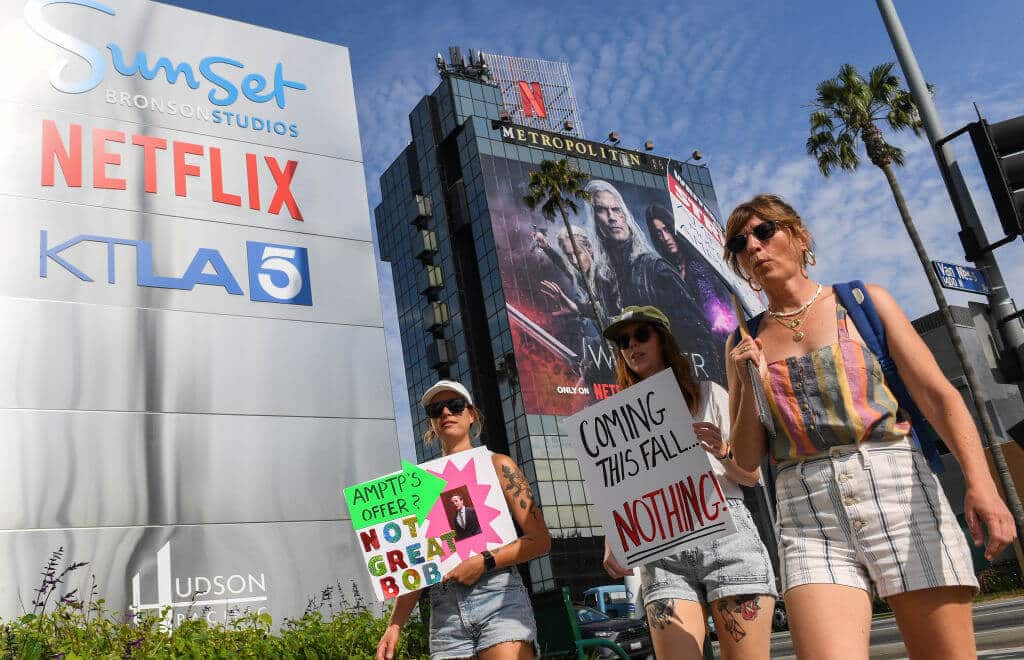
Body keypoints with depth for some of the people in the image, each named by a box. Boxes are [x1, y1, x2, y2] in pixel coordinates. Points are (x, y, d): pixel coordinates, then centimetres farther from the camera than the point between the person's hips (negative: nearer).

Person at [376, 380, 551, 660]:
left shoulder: (497, 465, 7)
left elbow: (540, 540, 2)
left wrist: (484, 562, -11)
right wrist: (394, 627, 7)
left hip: (499, 597, -2)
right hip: (444, 610, 3)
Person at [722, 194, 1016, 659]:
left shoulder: (863, 301, 9)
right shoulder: (745, 344, 13)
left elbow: (939, 395, 0)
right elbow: (747, 459, 11)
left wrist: (980, 480, -15)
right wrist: (749, 387, -4)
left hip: (900, 491, 0)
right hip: (809, 518, 1)